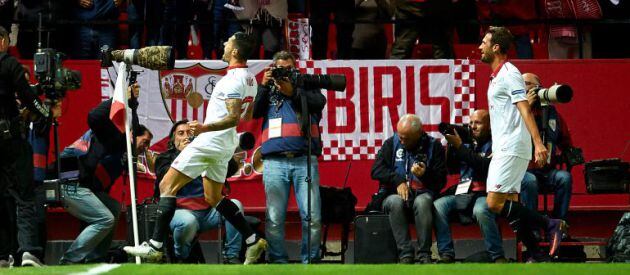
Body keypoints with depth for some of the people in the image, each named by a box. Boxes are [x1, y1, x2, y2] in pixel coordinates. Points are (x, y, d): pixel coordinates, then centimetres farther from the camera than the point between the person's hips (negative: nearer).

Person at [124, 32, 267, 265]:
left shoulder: (233, 79, -19)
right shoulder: (250, 79, 10)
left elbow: (234, 118, -26)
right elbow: (246, 116, 22)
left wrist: (206, 128, -37)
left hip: (210, 140, -10)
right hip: (226, 145, 10)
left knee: (167, 186, -8)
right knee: (213, 198, 19)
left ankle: (154, 246, -14)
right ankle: (253, 241, 14)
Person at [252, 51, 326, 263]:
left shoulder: (306, 86, 19)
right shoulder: (268, 91, 23)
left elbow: (320, 102, -1)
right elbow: (255, 112, 8)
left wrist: (292, 92, -12)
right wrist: (264, 86, -1)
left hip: (305, 160, -1)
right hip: (275, 161, 1)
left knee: (312, 218, -9)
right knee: (274, 218, -7)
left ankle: (310, 262, -3)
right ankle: (278, 262, -2)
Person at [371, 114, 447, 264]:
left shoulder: (433, 146, 4)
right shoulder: (391, 144, 8)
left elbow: (441, 180, 2)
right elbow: (376, 171, 2)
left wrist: (426, 174, -19)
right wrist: (398, 181, -11)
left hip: (422, 193, -1)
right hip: (395, 194, 1)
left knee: (422, 202, -37)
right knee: (395, 202, -35)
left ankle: (424, 255, -31)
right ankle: (405, 255, -34)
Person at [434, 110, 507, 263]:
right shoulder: (468, 142, 19)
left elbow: (485, 166, -14)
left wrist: (459, 146, -13)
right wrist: (451, 145, 4)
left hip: (485, 194, -5)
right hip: (462, 194, 5)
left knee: (481, 210, -38)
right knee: (437, 206, -22)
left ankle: (498, 256, -27)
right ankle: (446, 254, -23)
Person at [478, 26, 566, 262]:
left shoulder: (509, 73, -10)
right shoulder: (496, 76, 19)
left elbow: (525, 111, -19)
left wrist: (538, 144, -27)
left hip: (512, 149, -10)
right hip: (503, 151, 10)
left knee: (495, 203, -15)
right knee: (510, 207, 4)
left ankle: (551, 225, -11)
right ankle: (537, 257, 5)